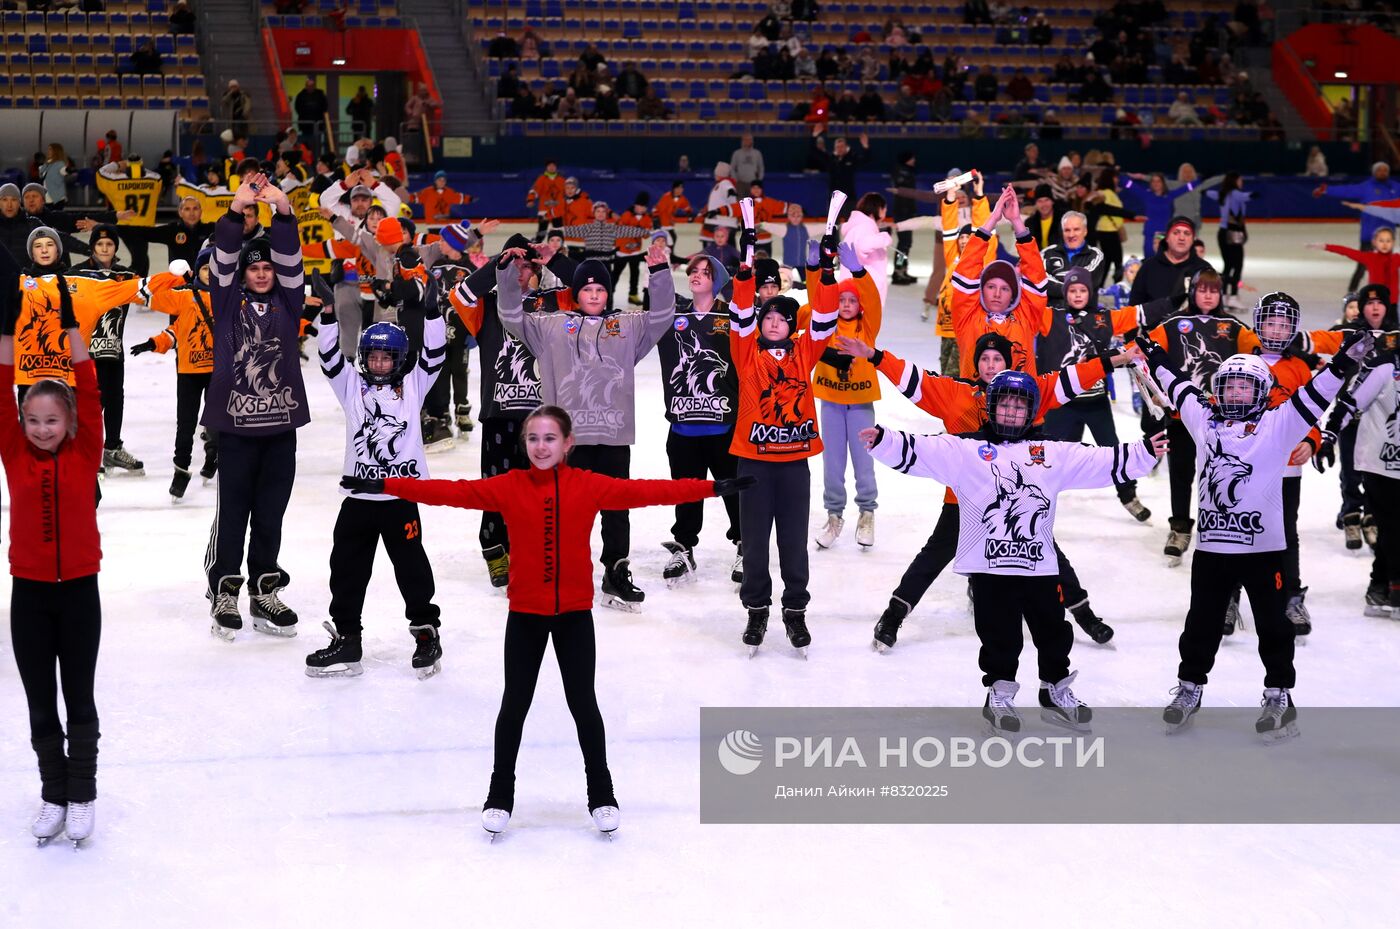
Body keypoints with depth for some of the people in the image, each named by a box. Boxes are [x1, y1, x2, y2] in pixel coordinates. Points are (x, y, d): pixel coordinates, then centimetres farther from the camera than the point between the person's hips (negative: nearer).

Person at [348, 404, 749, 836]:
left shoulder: (589, 486, -6)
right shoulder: (508, 487, -5)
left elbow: (646, 491, -10)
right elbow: (452, 491, -9)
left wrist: (713, 488, -16)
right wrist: (385, 486, -15)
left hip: (575, 613, 0)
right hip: (524, 614, 0)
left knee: (583, 704, 7)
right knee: (515, 704, 9)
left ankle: (601, 795, 22)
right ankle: (500, 795, 23)